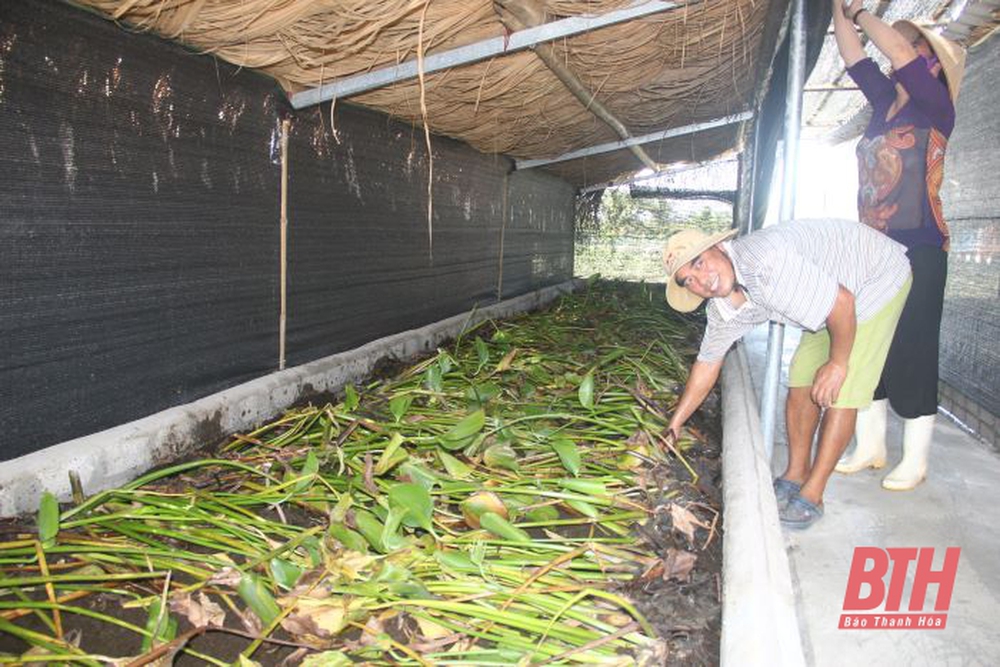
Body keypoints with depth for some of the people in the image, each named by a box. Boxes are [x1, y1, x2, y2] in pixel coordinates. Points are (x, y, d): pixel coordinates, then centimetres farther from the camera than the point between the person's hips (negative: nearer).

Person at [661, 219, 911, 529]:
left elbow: (842, 302, -33)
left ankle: (811, 496, -2)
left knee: (838, 391, -11)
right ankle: (796, 474, 20)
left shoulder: (766, 262, -38)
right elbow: (708, 363, 2)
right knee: (801, 380, 5)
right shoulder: (722, 308, -10)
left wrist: (838, 363, -20)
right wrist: (673, 425, 4)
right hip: (829, 290, 7)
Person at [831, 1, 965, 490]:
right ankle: (870, 447, 21)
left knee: (912, 353, -3)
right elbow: (853, 56, 14)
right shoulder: (884, 103, 14)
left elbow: (900, 52, -16)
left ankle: (915, 462, 9)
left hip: (918, 251, -7)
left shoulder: (935, 109, -4)